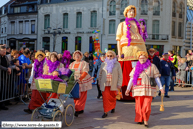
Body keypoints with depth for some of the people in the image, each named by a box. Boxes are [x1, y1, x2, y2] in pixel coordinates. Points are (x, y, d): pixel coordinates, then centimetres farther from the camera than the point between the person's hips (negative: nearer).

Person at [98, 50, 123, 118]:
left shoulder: (117, 64, 2)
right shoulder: (103, 64, 8)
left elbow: (120, 75, 1)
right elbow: (100, 74, 15)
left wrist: (119, 84, -4)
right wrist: (99, 83, 14)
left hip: (113, 84, 0)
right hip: (105, 84, 1)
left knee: (113, 97, 14)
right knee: (105, 97, -9)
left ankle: (113, 107, 41)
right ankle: (105, 112, -4)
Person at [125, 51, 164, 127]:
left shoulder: (152, 66, 6)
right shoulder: (136, 68, 12)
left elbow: (157, 78, 5)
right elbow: (131, 79, 8)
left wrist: (161, 88, -2)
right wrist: (128, 89, 1)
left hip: (148, 89, -2)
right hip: (138, 89, 2)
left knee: (147, 106, -8)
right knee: (139, 106, 5)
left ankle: (146, 120, 11)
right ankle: (140, 119, 25)